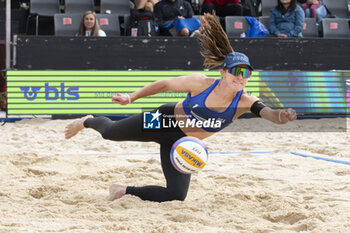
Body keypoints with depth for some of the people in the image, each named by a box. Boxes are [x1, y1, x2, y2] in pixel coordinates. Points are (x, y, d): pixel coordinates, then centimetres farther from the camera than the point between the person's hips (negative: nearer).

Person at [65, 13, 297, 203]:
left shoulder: (245, 102, -23)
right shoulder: (201, 83, -26)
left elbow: (268, 112, -42)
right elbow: (164, 84, -13)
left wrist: (281, 116, -65)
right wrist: (131, 97, -11)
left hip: (182, 144, 2)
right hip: (164, 122, -2)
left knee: (177, 195, -8)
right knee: (109, 132, 14)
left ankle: (126, 191, 15)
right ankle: (88, 121, 52)